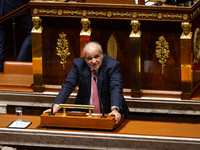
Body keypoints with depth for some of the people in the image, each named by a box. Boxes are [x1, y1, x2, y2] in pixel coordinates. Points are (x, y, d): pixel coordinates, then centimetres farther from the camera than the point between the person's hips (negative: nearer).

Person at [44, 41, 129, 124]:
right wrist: (56, 106, -20)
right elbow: (68, 85, -6)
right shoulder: (78, 64, -3)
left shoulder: (113, 65, -10)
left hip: (108, 113, -2)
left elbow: (116, 88, -22)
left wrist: (115, 109, -40)